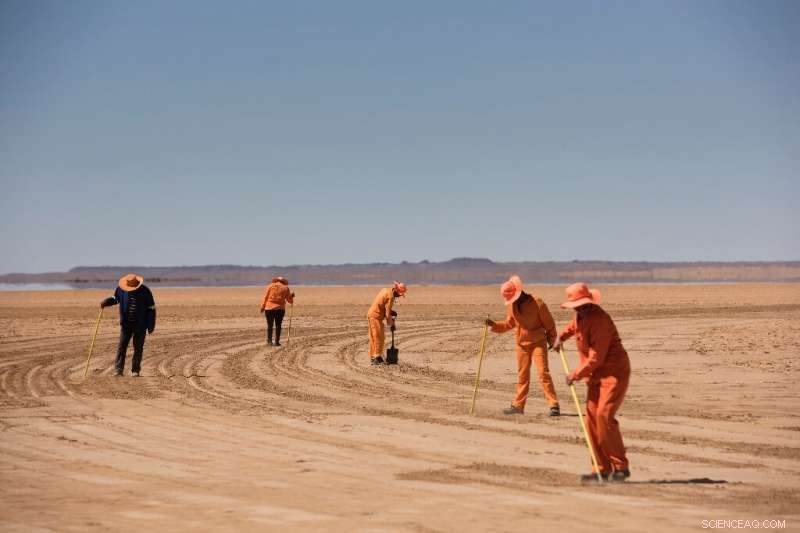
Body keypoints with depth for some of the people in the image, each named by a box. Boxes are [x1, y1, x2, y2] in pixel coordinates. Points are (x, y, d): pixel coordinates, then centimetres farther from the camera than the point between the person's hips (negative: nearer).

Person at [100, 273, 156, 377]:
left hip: (140, 325, -2)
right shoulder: (121, 288, -4)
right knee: (122, 345, -6)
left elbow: (151, 309, -5)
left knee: (138, 347, 2)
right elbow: (116, 298, 15)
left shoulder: (144, 291, -11)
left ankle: (135, 370, 11)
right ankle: (119, 369, -6)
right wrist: (106, 302, -6)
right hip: (126, 323, 2)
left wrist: (151, 325, -7)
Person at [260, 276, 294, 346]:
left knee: (270, 325, 3)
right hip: (280, 309, 0)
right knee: (278, 326, 6)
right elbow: (289, 299, 6)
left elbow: (265, 297, 1)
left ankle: (269, 340, -4)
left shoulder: (270, 286, 5)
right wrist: (292, 296, 28)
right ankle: (277, 341, 5)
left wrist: (262, 307, 3)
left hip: (269, 308, 0)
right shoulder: (285, 288, 4)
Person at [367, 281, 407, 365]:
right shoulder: (390, 296, -18)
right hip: (376, 316, -10)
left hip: (370, 313, 10)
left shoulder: (386, 290, 12)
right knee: (379, 338, -7)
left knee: (373, 338, 12)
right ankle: (377, 358, -9)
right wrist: (392, 324, -4)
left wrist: (392, 312, 8)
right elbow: (387, 313, -16)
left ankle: (373, 358, 15)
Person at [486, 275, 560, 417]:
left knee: (543, 373, -13)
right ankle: (518, 405, 20)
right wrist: (494, 325, -3)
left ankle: (554, 405, -11)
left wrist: (551, 340, -1)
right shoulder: (512, 306, 0)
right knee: (522, 375, 12)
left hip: (538, 342, -6)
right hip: (521, 344, 6)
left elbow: (549, 322, -8)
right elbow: (509, 324, 12)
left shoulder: (537, 303, -18)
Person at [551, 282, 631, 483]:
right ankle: (602, 468, 10)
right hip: (595, 375, 10)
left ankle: (620, 467, -14)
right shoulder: (580, 316, 9)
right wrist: (561, 337, 21)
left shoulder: (599, 320, -21)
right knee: (592, 418, 4)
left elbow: (595, 359, -22)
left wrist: (576, 374, -12)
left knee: (604, 415, -21)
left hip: (614, 372, -10)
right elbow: (573, 326, 38)